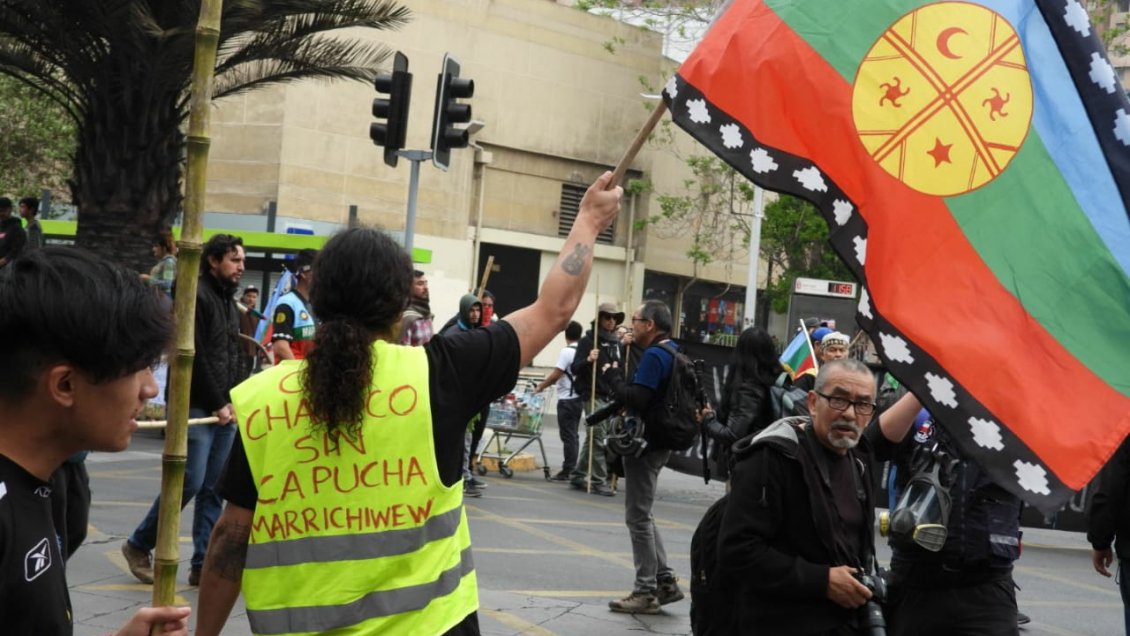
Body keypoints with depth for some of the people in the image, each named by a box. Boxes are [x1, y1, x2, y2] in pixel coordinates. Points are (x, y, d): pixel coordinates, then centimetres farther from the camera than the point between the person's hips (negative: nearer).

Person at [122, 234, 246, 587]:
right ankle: (138, 544, 11)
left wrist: (234, 401, 7)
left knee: (214, 490, 6)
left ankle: (203, 564, 10)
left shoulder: (229, 302, 18)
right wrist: (217, 404, -12)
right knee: (190, 482, -9)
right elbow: (195, 357, -15)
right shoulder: (197, 297, -10)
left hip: (224, 409, 8)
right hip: (197, 407, -8)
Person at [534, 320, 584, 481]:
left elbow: (555, 375, -16)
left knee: (568, 435, -3)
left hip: (567, 399, -7)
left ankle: (568, 471, 0)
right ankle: (572, 469, 17)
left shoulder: (566, 352, -15)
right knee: (572, 435, 13)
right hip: (578, 396, 7)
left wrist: (540, 387, -5)